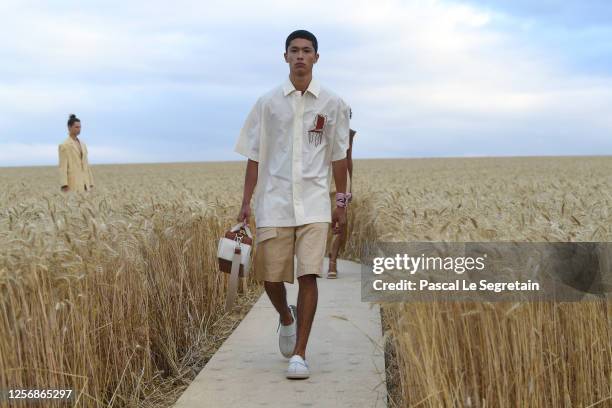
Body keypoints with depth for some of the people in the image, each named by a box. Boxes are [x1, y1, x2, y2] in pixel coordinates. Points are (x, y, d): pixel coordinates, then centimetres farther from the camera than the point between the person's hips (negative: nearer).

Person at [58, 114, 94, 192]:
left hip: (85, 183, 6)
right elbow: (63, 166, -8)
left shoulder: (82, 144, 18)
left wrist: (90, 183, 14)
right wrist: (64, 185, -16)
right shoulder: (64, 145, -2)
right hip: (73, 184, -6)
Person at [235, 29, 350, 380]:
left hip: (314, 203, -1)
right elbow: (255, 156, 8)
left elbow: (338, 156, 10)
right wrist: (246, 201, 3)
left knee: (309, 276, -9)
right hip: (274, 201, 1)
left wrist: (342, 202, 8)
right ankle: (286, 318, 36)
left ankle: (299, 354, -2)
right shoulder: (268, 102, 5)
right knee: (270, 276, 3)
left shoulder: (332, 104, 5)